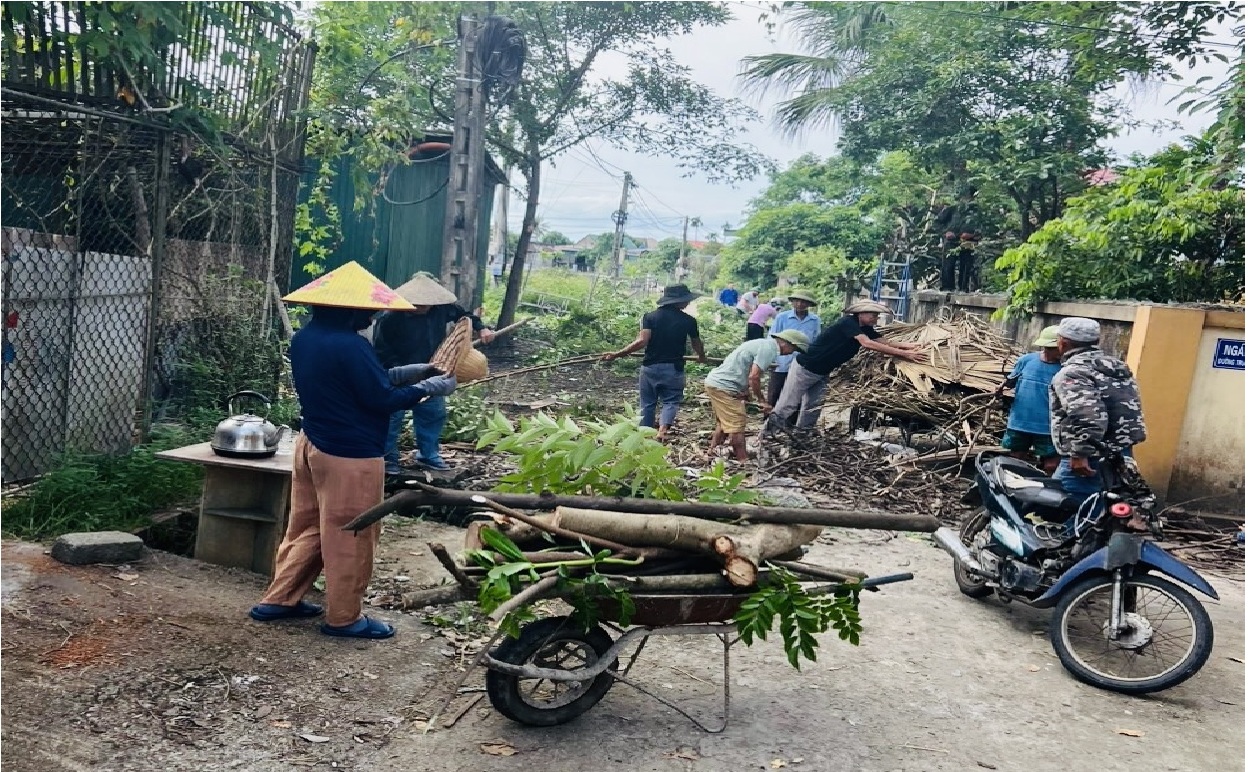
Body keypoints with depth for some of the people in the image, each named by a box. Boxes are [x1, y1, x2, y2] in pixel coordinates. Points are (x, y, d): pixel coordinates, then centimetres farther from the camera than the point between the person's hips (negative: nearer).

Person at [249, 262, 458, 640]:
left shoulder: (305, 338, 5)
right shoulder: (349, 345, -24)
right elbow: (382, 399, -19)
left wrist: (409, 371, 10)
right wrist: (429, 387, -7)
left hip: (312, 445, 9)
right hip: (350, 456, -9)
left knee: (307, 526, 21)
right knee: (349, 538, 5)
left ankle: (278, 599, 30)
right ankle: (343, 618, 18)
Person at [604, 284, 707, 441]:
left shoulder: (650, 316, -3)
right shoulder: (688, 320, -2)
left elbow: (642, 341, -15)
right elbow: (696, 344, 12)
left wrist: (616, 354, -12)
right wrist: (702, 357, 35)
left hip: (650, 367, 2)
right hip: (674, 368, -1)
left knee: (648, 403, 13)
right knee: (670, 401, 6)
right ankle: (663, 429, -20)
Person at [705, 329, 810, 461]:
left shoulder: (764, 344, 16)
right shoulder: (769, 348, -15)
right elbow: (754, 377, -21)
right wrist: (762, 400, -10)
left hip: (716, 382, 10)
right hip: (723, 386, -10)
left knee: (724, 423, 22)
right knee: (737, 427, -5)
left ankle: (713, 452, 31)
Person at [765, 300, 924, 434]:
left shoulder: (866, 329, 3)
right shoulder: (848, 322, -25)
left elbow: (883, 343, -5)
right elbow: (867, 343, -37)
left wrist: (908, 346, -23)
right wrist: (903, 354, -39)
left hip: (822, 373, 9)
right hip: (804, 368, -9)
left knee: (813, 409, 6)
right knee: (787, 406, -3)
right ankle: (765, 436, 6)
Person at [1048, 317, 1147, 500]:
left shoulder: (1072, 373, -13)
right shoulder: (1117, 366, 17)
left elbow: (1088, 416, -28)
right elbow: (1132, 410, 23)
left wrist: (1080, 454, -23)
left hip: (1088, 461, -10)